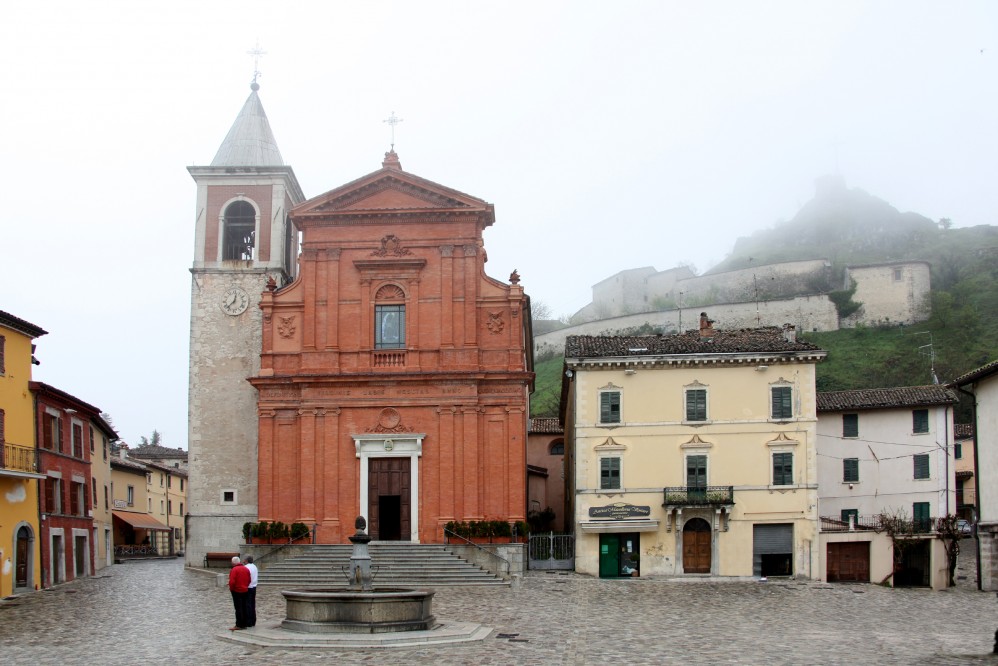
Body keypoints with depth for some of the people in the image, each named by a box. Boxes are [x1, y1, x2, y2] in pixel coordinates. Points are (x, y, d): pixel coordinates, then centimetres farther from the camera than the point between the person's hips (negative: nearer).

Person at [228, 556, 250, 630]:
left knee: (238, 608, -3)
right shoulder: (246, 569, 6)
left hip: (237, 591, -7)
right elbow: (249, 580, 10)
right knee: (244, 608, 12)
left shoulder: (234, 570, -15)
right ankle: (244, 624, 16)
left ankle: (239, 625, -3)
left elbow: (232, 582, -21)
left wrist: (231, 588, -5)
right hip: (245, 591, 7)